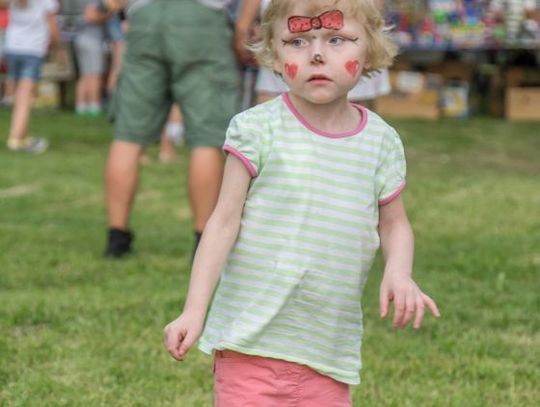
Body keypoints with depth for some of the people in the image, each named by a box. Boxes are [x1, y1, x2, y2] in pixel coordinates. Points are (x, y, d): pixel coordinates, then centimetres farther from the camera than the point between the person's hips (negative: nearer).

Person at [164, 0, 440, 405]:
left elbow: (394, 224, 15)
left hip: (330, 347, 3)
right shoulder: (258, 129, -7)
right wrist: (194, 310, -9)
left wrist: (399, 272, -7)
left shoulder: (381, 141, 3)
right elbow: (225, 221, -5)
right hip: (250, 341, -3)